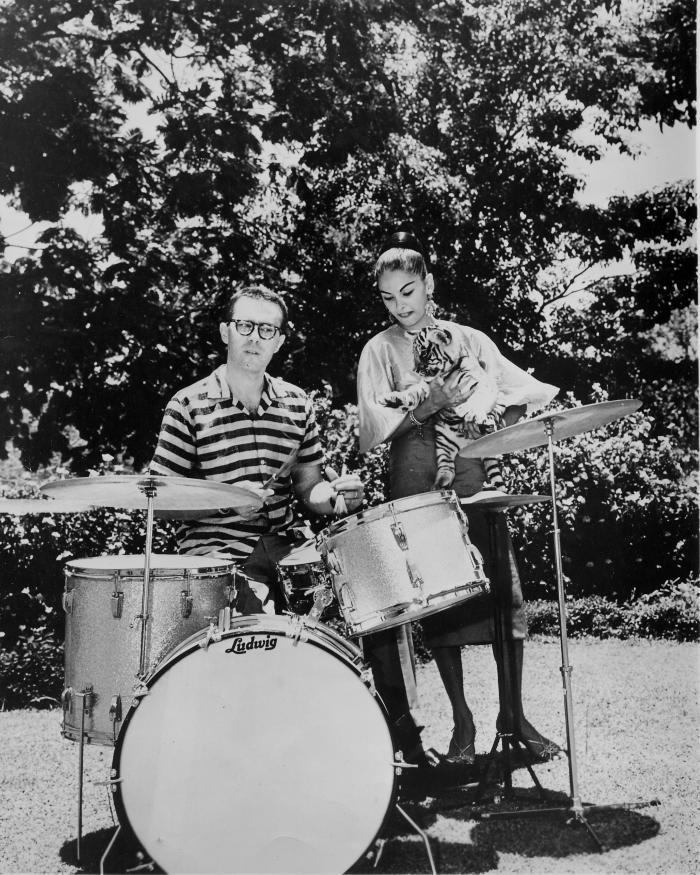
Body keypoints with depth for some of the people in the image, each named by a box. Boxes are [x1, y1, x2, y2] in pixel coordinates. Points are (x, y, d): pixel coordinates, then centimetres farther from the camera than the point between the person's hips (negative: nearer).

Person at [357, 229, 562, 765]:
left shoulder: (468, 340, 10)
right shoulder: (380, 351, 4)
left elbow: (521, 394, 7)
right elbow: (376, 427, -7)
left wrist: (527, 408, -15)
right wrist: (432, 404, -19)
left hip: (472, 473, 2)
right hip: (416, 484, -2)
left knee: (504, 589, -3)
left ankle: (513, 713, 11)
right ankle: (462, 720, 11)